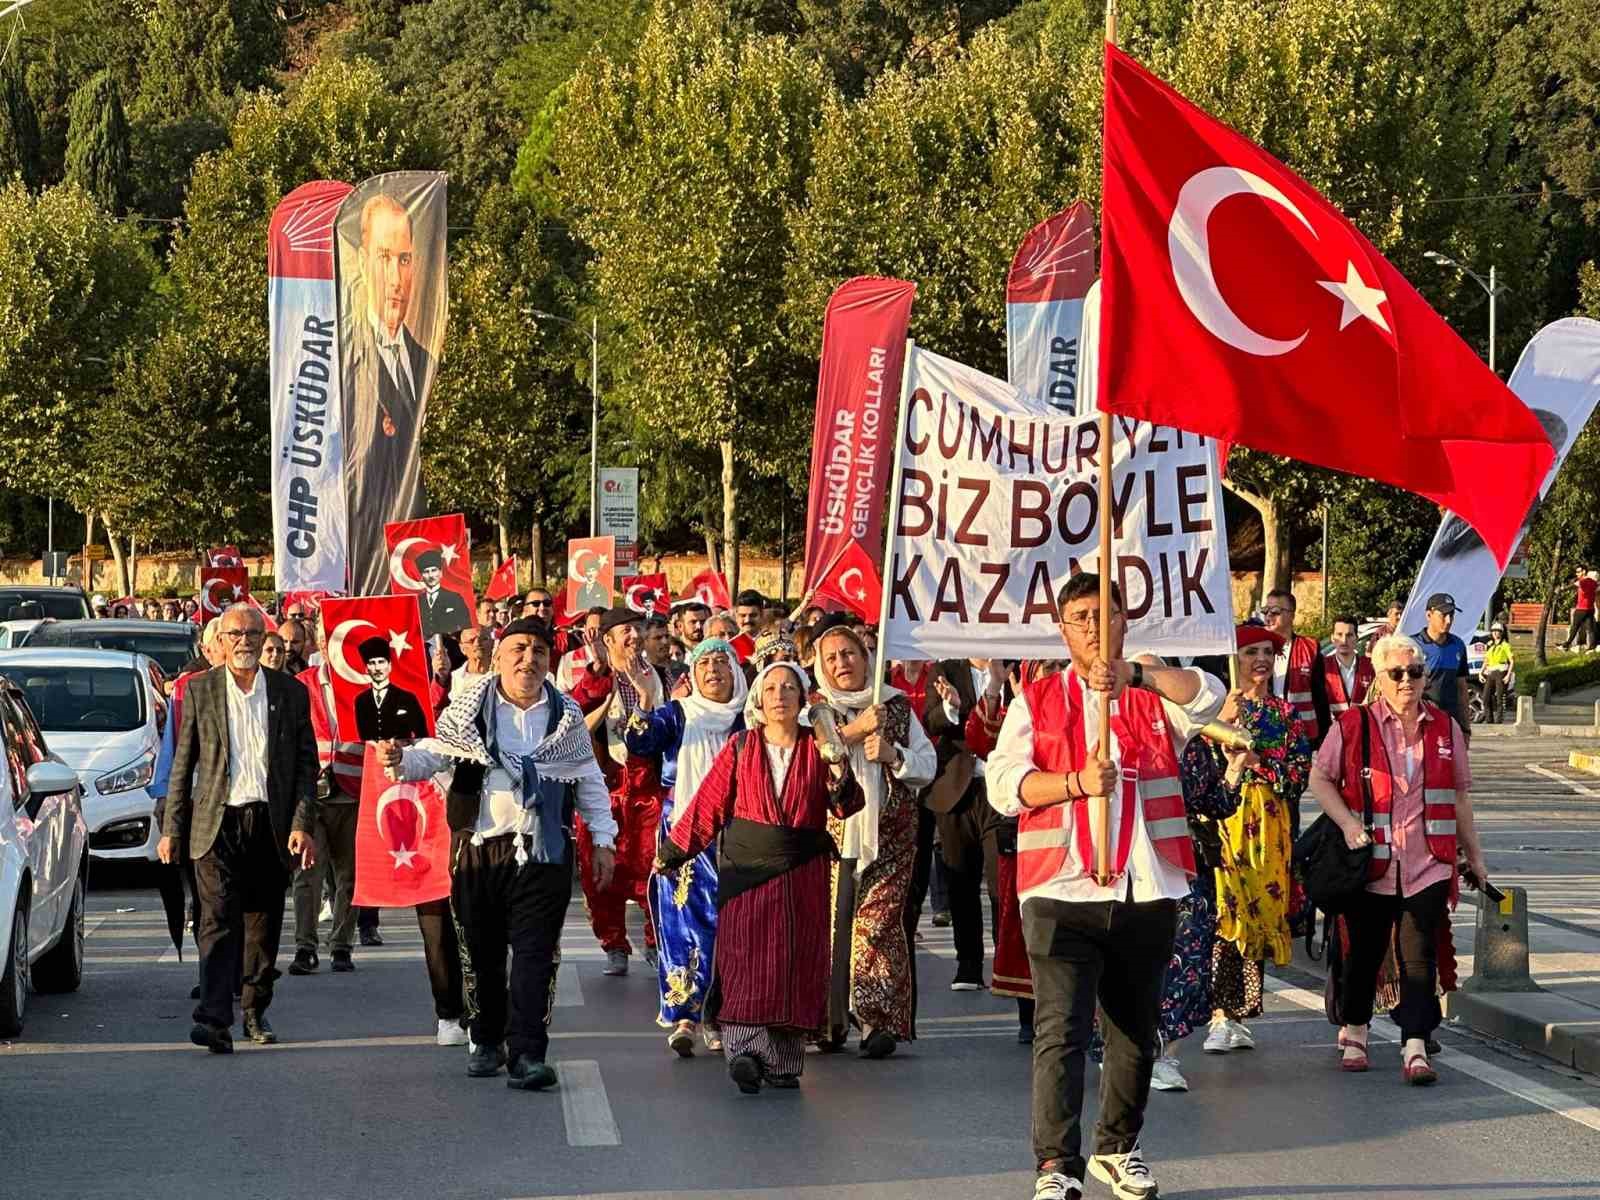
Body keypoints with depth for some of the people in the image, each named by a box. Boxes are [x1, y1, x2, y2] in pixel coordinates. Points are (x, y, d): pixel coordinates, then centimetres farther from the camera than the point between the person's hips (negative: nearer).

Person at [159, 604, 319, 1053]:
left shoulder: (291, 693, 6)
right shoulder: (200, 691, 5)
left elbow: (306, 764, 6)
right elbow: (183, 764, 6)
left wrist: (302, 824, -4)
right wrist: (172, 830, 3)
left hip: (271, 823, 2)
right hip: (217, 822, -2)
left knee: (264, 925, 9)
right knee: (219, 920, -12)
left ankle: (255, 1012, 24)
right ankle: (214, 1021, -19)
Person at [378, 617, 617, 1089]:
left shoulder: (567, 716, 8)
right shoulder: (468, 710, 3)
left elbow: (589, 780, 14)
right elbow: (433, 754, -4)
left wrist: (602, 839, 11)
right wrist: (400, 759, -26)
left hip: (543, 851, 0)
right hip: (477, 847, 0)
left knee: (535, 952, -8)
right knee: (480, 952, 9)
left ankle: (526, 1054, -10)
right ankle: (486, 1042, 26)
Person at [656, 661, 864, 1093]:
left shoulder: (818, 748, 6)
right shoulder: (741, 748, 4)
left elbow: (845, 808, 0)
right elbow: (709, 803, 7)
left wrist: (839, 778, -21)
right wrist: (672, 853, 7)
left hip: (803, 874, 1)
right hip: (747, 867, -1)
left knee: (795, 963, 0)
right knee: (746, 958, -13)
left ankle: (783, 1060, 7)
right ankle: (745, 1049, -20)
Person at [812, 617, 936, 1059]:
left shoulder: (895, 707, 14)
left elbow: (928, 766, 12)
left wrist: (891, 753, -7)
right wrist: (854, 731, -14)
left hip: (888, 835, 1)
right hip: (831, 833, -1)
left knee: (878, 922, -8)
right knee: (831, 922, -3)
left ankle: (879, 1021, -10)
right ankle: (828, 1020, 9)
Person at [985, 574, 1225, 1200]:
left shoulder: (1154, 695, 10)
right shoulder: (1036, 699, 8)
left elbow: (1207, 696, -12)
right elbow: (1003, 780, -3)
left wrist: (1135, 674, -27)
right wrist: (1076, 782, -19)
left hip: (1147, 892, 3)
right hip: (1061, 892, -2)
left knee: (1136, 1033, 14)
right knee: (1060, 1031, -12)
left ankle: (1118, 1147, 31)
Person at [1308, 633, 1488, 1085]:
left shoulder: (1445, 727, 9)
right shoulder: (1354, 725, -1)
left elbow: (1459, 795, 16)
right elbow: (1320, 780, 4)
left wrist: (1473, 854, 18)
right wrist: (1348, 823, -11)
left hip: (1429, 865, 1)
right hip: (1372, 864, -1)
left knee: (1419, 955, -7)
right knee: (1365, 950, 11)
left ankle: (1415, 1048, -9)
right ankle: (1354, 1031, 32)